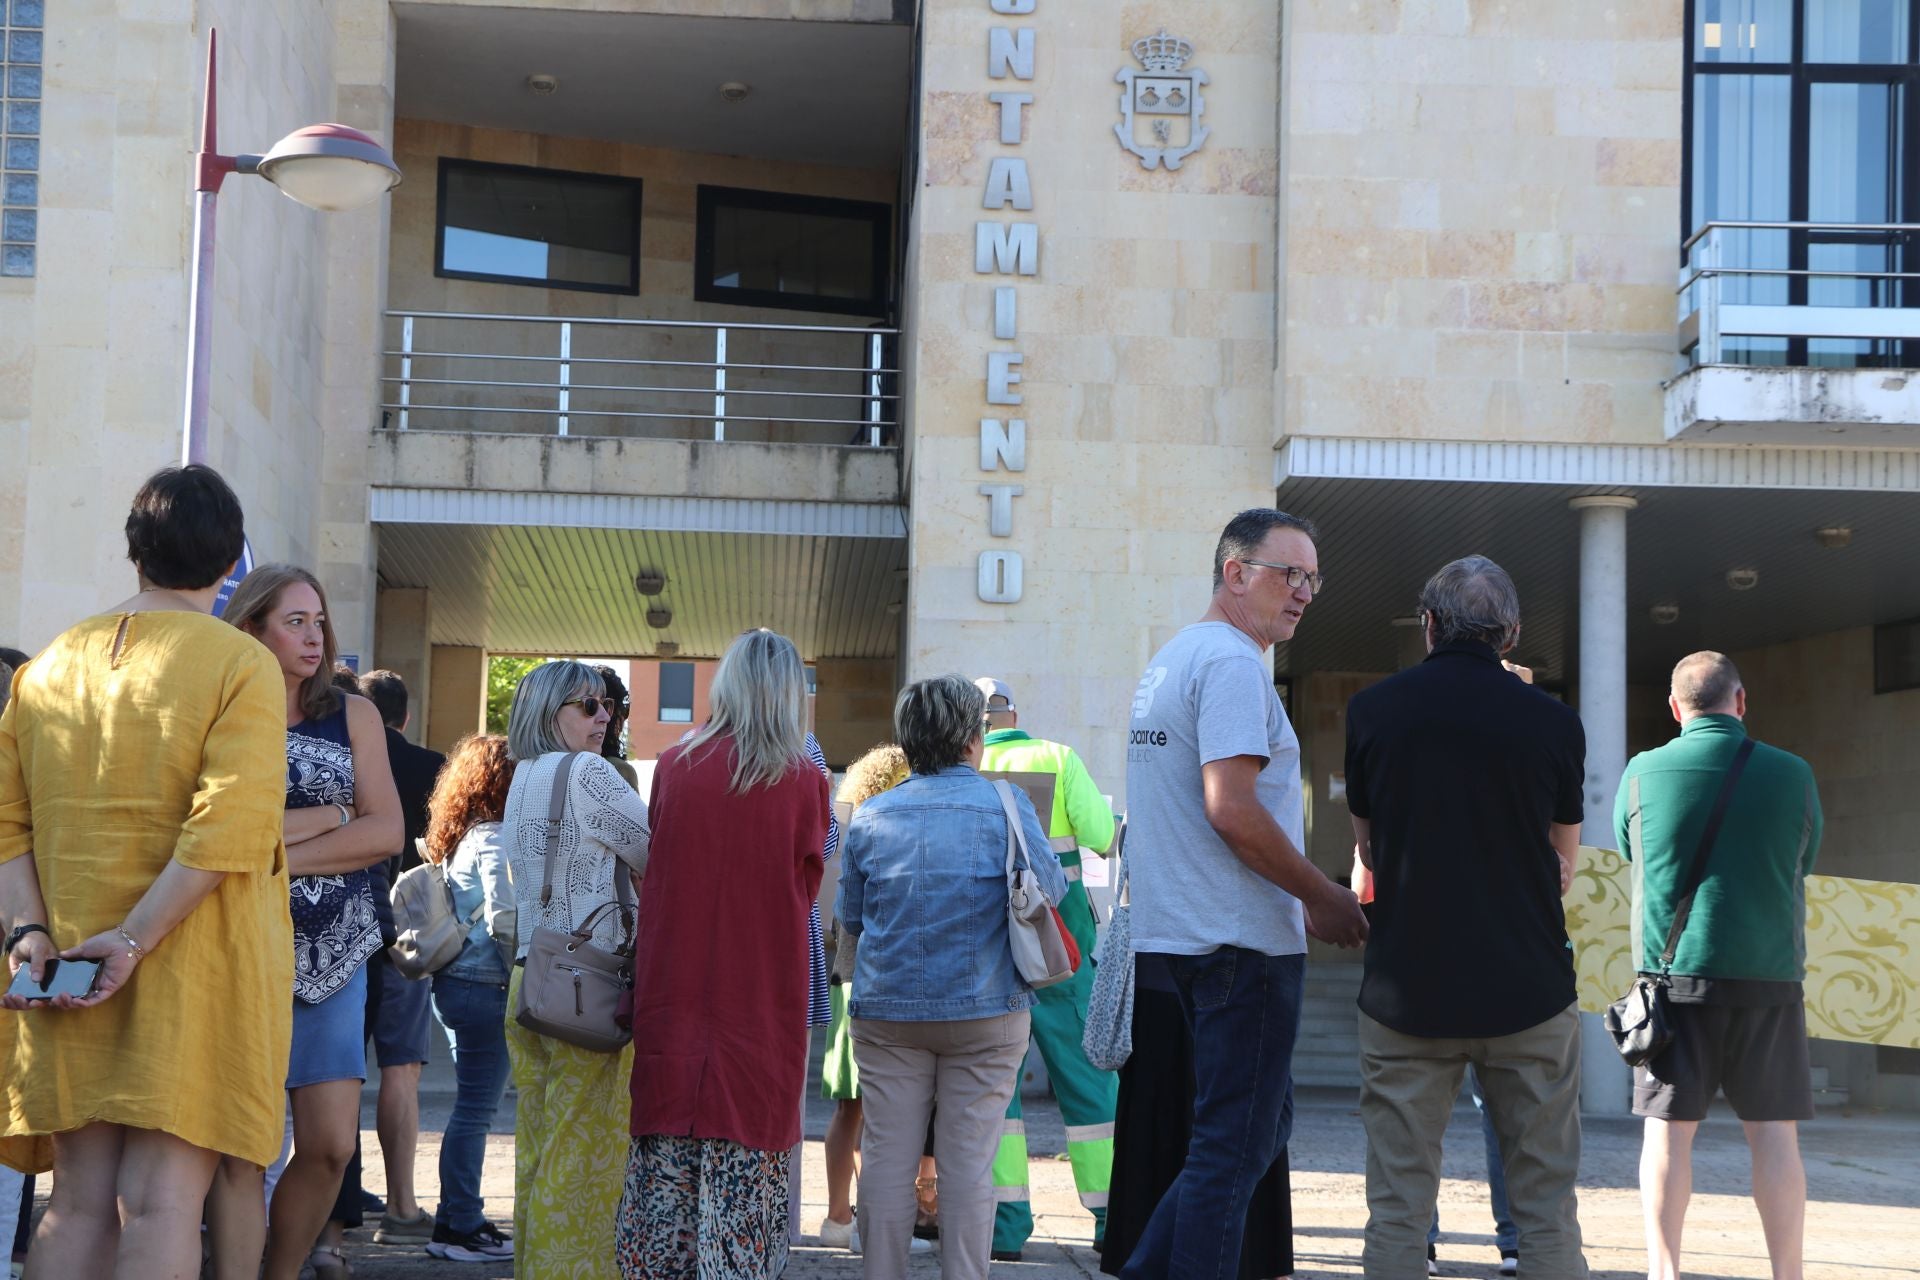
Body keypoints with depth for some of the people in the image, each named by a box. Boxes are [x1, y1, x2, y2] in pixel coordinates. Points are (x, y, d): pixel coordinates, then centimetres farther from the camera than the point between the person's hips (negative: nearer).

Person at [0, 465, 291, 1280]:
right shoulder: (240, 665, -4)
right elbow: (229, 827, -17)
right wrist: (136, 940, -17)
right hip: (196, 967, -4)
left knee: (79, 1204, 7)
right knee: (163, 1202, -5)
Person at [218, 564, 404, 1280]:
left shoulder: (352, 715, 9)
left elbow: (386, 831, -1)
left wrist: (279, 853, -10)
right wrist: (329, 817, -8)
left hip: (335, 951, 3)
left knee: (331, 1144, -1)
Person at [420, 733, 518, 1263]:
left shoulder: (461, 837, 14)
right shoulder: (493, 840, -14)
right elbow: (505, 920, -20)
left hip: (454, 982, 10)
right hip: (483, 987, -10)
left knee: (472, 1108, 15)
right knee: (475, 1108, -4)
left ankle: (461, 1218, 20)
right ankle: (458, 1227, 0)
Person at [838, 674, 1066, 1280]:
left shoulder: (870, 816, 4)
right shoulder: (1006, 805, -4)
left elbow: (850, 917, 12)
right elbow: (1050, 888, 2)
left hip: (887, 1009, 2)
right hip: (985, 1011, -2)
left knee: (888, 1160, 6)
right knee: (969, 1164, 2)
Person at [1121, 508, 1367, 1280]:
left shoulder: (1170, 660, 18)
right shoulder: (1233, 661, -14)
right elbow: (1232, 810, -23)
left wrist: (1303, 899, 20)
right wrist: (1327, 899, -13)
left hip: (1182, 930, 10)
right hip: (1243, 940, -10)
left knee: (1256, 1130, 18)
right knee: (1235, 1145, -3)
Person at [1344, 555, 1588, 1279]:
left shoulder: (1372, 710, 0)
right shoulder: (1554, 723, -2)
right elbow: (1564, 862, 13)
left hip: (1405, 991, 0)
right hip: (1528, 988, 0)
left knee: (1397, 1209, 5)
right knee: (1546, 1205, 6)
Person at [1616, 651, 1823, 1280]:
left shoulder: (1643, 773, -1)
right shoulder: (1792, 774, 0)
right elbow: (1804, 865, 13)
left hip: (1674, 975, 0)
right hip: (1767, 975, 0)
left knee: (1668, 1130, 4)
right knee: (1773, 1133, 5)